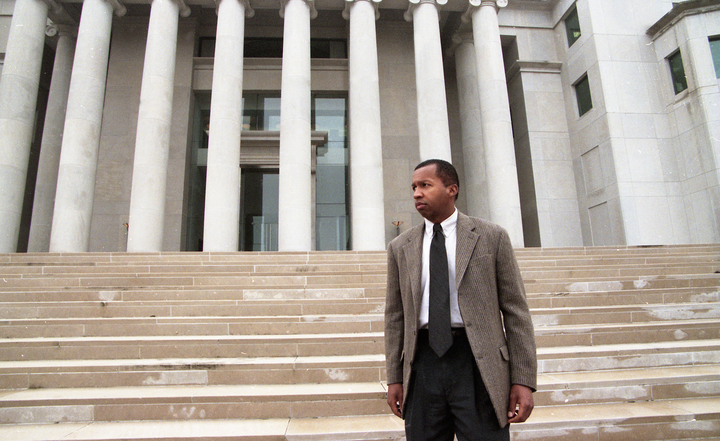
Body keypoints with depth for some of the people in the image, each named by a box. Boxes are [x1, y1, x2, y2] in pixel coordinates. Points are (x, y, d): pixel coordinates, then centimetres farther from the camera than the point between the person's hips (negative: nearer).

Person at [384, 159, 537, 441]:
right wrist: (394, 378, 7)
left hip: (478, 365, -2)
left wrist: (524, 380, -5)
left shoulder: (491, 237, 2)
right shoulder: (400, 248, 8)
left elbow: (515, 309, 0)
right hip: (423, 364, 3)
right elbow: (395, 316, 10)